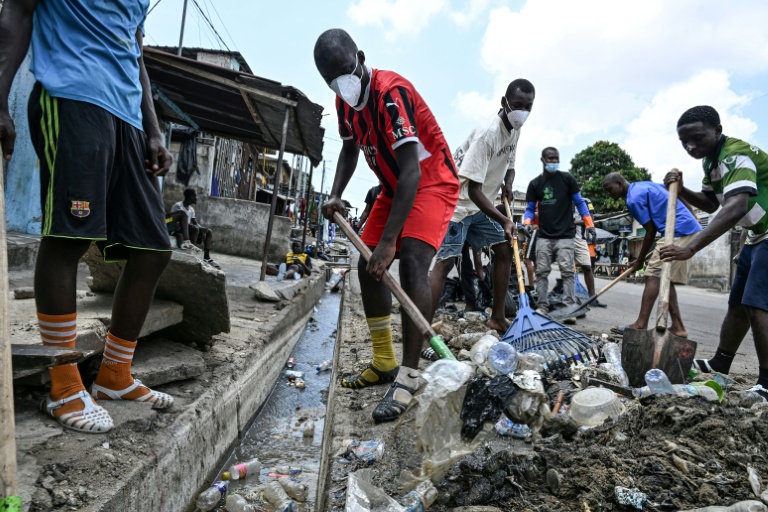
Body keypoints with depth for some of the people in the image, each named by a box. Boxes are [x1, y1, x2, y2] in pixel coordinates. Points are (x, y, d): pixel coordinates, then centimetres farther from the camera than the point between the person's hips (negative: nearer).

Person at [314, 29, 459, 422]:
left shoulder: (391, 91, -28)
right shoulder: (345, 101, -2)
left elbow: (412, 171, -34)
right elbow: (350, 149, 15)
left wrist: (388, 240, -39)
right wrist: (336, 195, -4)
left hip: (432, 182, -8)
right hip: (394, 187, 9)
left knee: (411, 262, -28)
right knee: (368, 266, 3)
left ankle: (408, 378, -25)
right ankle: (384, 363, 14)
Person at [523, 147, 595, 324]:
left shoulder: (567, 179, 5)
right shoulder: (535, 184, 9)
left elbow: (580, 202, 7)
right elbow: (530, 208, 11)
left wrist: (589, 225, -1)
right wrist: (527, 222, -11)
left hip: (565, 235, -2)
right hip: (544, 236, 2)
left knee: (567, 271, -8)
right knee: (541, 271, 0)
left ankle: (569, 308, -7)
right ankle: (543, 306, 5)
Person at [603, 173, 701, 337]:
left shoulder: (634, 198, -10)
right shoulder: (644, 185, 19)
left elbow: (651, 232, -9)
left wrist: (640, 260, 0)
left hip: (678, 232, -10)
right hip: (690, 229, 10)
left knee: (653, 275, -13)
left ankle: (641, 325, -18)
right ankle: (677, 327, 9)